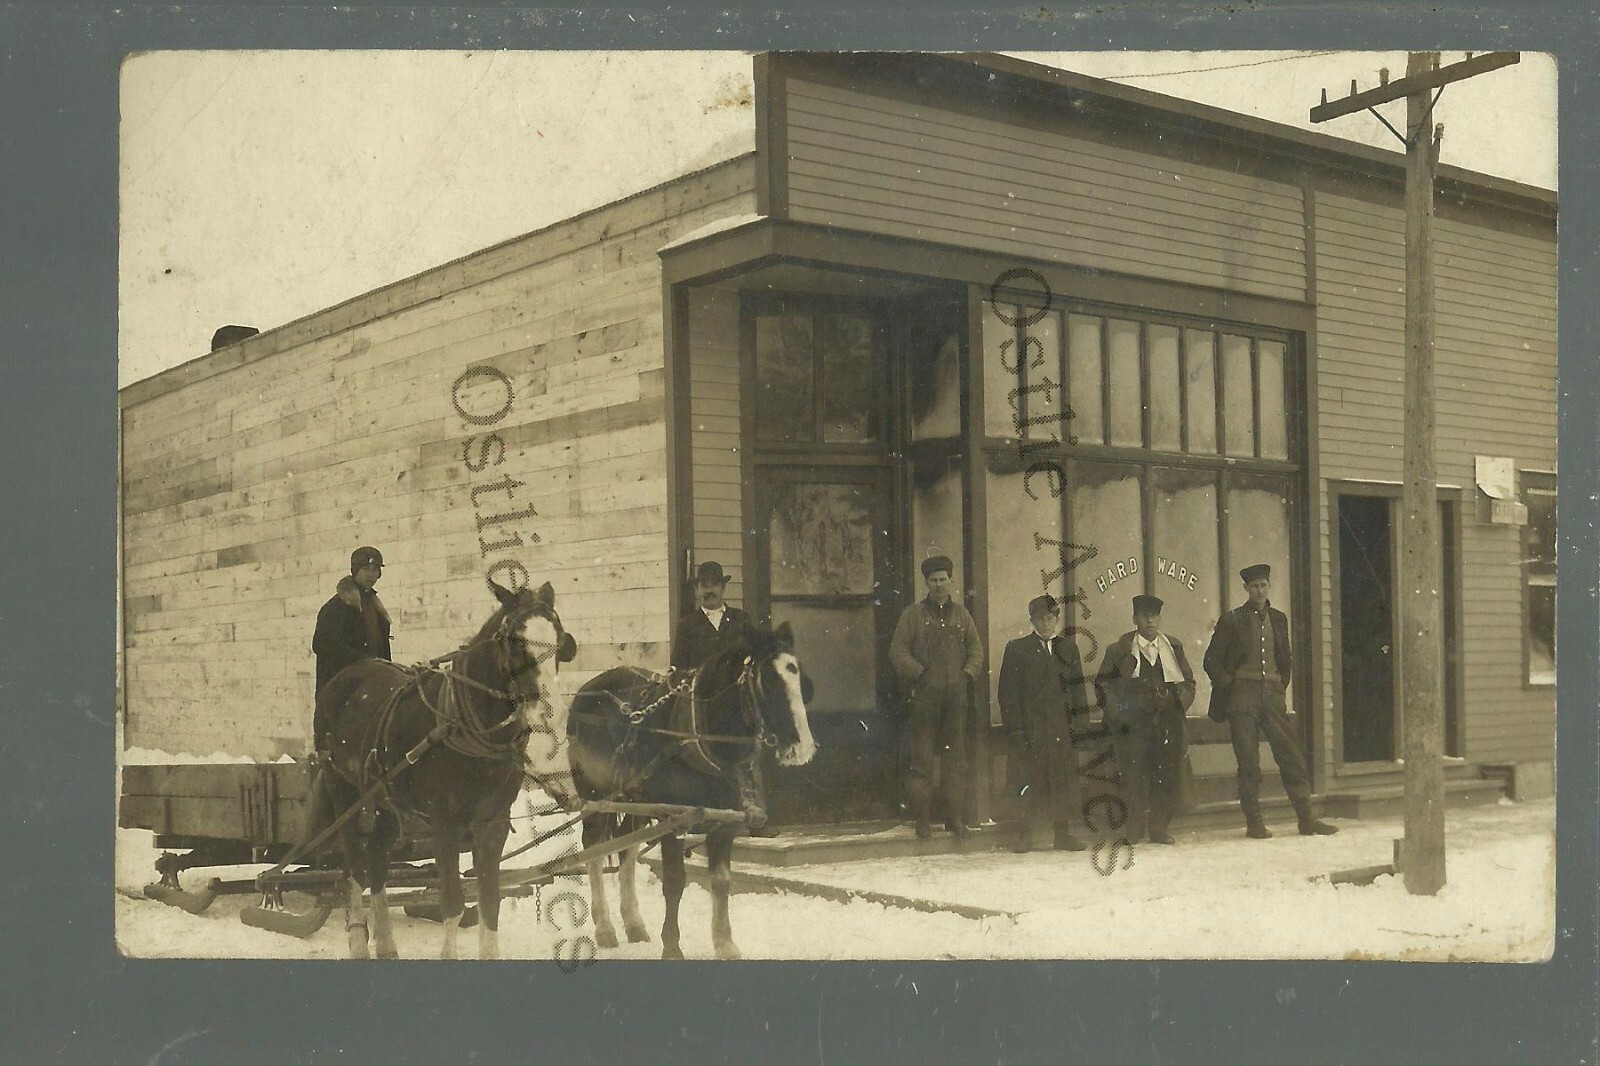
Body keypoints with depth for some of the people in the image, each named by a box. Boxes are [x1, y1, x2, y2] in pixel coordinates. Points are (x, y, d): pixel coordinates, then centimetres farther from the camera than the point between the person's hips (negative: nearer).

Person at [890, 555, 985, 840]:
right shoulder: (913, 614, 2)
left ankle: (955, 817, 12)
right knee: (922, 758, -2)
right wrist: (919, 673, -11)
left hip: (955, 695, 3)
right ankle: (922, 819, 3)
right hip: (925, 695, -3)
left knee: (956, 758, 6)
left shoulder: (961, 614, 13)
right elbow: (898, 651, -2)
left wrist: (968, 673, 0)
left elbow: (976, 648, 16)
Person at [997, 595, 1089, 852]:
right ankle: (1025, 835, 1)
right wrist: (1014, 728, -8)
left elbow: (1077, 686, 14)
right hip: (1031, 728, -3)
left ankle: (1063, 834, 10)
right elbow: (1008, 692, 0)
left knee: (1064, 781, 2)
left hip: (1063, 727, 3)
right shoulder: (1017, 649, 4)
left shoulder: (1068, 647, 14)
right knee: (1031, 783, -5)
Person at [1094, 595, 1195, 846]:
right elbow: (1103, 684, 7)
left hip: (1167, 721, 3)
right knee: (1134, 775, -9)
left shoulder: (1173, 648, 14)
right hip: (1133, 722, -3)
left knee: (1167, 775, -3)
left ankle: (1159, 829, 8)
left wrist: (1180, 703, 2)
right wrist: (1116, 712, -5)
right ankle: (1134, 829, 0)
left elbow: (1188, 681, 20)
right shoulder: (1120, 650, 4)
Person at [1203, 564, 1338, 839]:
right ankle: (1254, 823, 3)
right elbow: (1212, 661, 2)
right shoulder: (1232, 620, 1)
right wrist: (1229, 687, -4)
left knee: (1292, 756, 0)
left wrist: (1282, 686, 14)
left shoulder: (1278, 619, 14)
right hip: (1243, 696, -4)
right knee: (1248, 761, -3)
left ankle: (1306, 819, 4)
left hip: (1272, 695, 4)